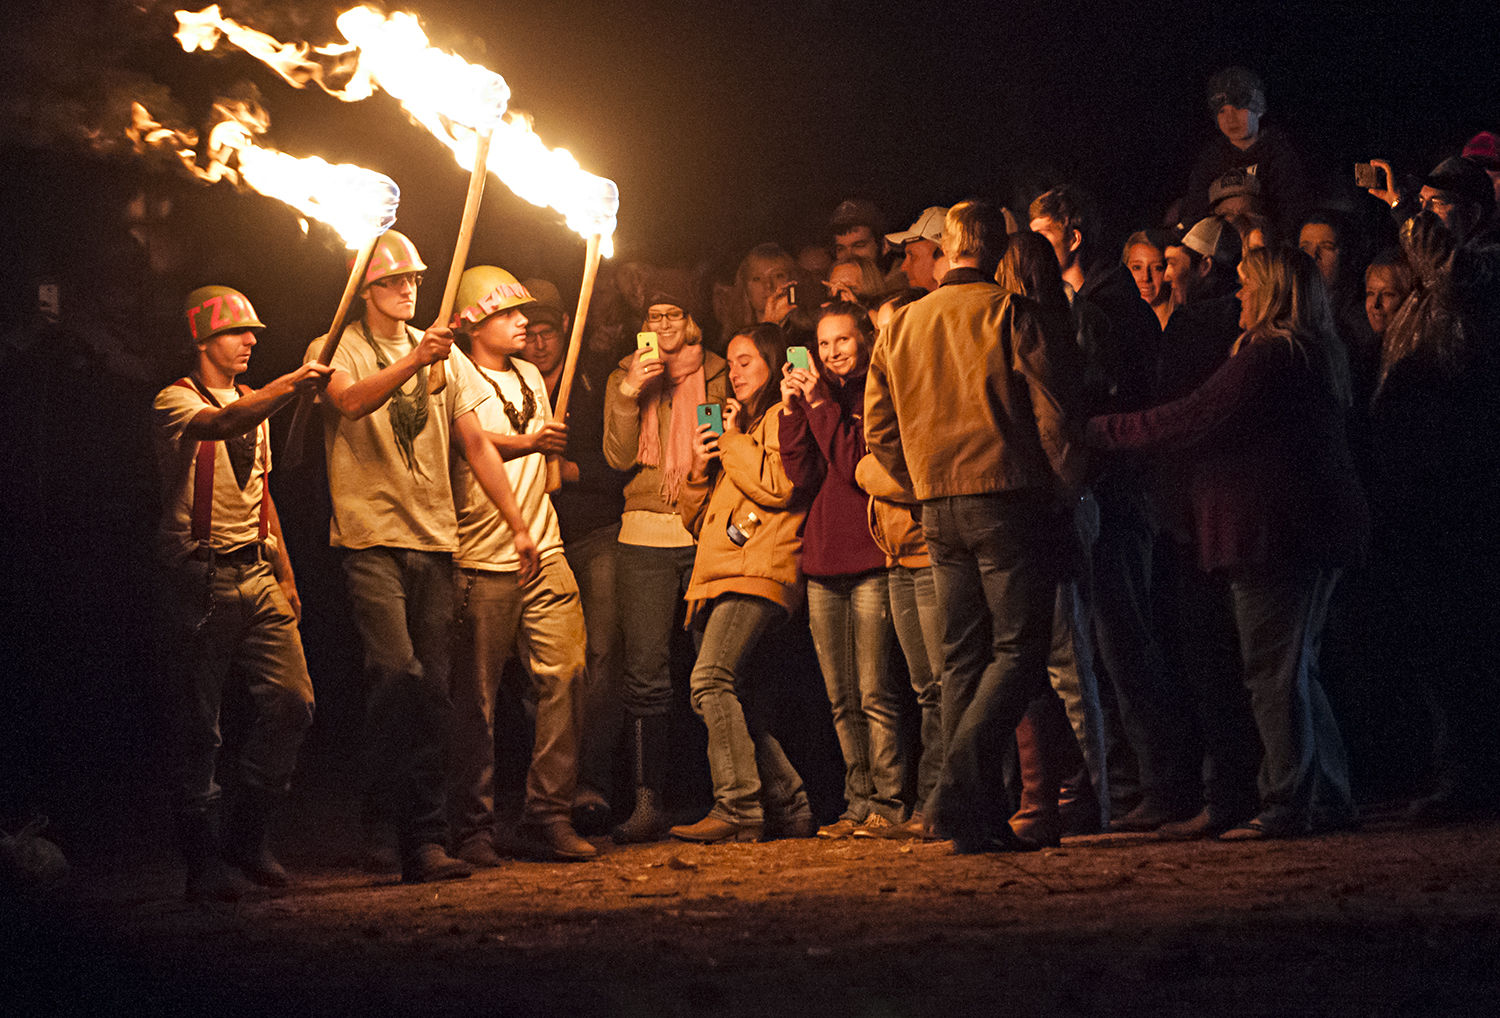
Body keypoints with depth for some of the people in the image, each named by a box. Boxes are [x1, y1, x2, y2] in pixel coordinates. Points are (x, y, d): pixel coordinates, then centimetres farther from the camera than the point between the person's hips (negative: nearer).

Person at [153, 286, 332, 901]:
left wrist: (285, 574, 20)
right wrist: (290, 386, -38)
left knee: (291, 702, -4)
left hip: (257, 574, 7)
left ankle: (248, 836, 11)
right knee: (197, 723, -3)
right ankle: (203, 861, 5)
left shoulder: (255, 405, 21)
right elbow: (219, 425, -27)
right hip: (199, 578, -7)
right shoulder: (176, 402, -3)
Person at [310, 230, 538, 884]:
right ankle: (378, 820, -9)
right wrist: (413, 362, -33)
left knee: (433, 696, 1)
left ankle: (426, 842, 4)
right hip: (371, 537, -4)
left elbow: (476, 445, 18)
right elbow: (349, 400, -19)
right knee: (398, 672, -21)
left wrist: (519, 524, 13)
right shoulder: (337, 350, 3)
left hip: (434, 539, 5)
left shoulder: (444, 355, 17)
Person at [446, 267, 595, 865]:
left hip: (544, 552, 6)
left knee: (564, 674, -5)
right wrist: (529, 443, -26)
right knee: (475, 697, -3)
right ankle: (474, 829, 4)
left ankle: (549, 817, 0)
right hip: (483, 562, -6)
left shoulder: (531, 377, 21)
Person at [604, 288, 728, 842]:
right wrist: (631, 393, -10)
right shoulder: (625, 377, 13)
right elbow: (618, 456, 1)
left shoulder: (718, 374, 11)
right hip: (647, 535, 0)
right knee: (646, 668, -7)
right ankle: (648, 802, -4)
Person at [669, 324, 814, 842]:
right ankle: (790, 808, 7)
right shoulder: (737, 425, 31)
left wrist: (733, 441, 1)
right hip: (721, 576, 9)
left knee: (711, 679, -23)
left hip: (758, 571, -9)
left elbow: (779, 486, -13)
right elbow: (696, 520, 29)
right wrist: (700, 468, 10)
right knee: (739, 705, 2)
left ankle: (738, 809, -28)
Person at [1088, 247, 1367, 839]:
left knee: (1274, 672, -6)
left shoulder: (1267, 356, -16)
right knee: (1294, 671, 15)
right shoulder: (1319, 356, 15)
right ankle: (1328, 797, 18)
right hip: (1317, 528, 10)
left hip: (1272, 531, -10)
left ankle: (1288, 806, -4)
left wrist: (1099, 431, -9)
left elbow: (1189, 422, -17)